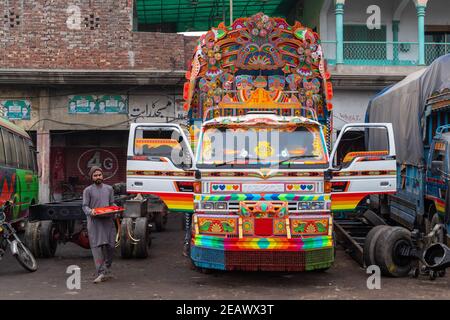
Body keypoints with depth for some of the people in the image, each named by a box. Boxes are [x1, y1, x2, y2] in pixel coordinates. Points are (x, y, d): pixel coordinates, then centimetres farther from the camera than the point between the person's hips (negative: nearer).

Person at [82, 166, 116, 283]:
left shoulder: (109, 189, 15)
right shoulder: (88, 190, 4)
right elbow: (85, 206, 0)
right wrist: (90, 211, -20)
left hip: (108, 221, 4)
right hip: (94, 221, -3)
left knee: (110, 245, 3)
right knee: (96, 246, -11)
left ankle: (107, 270, 22)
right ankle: (101, 273, -14)